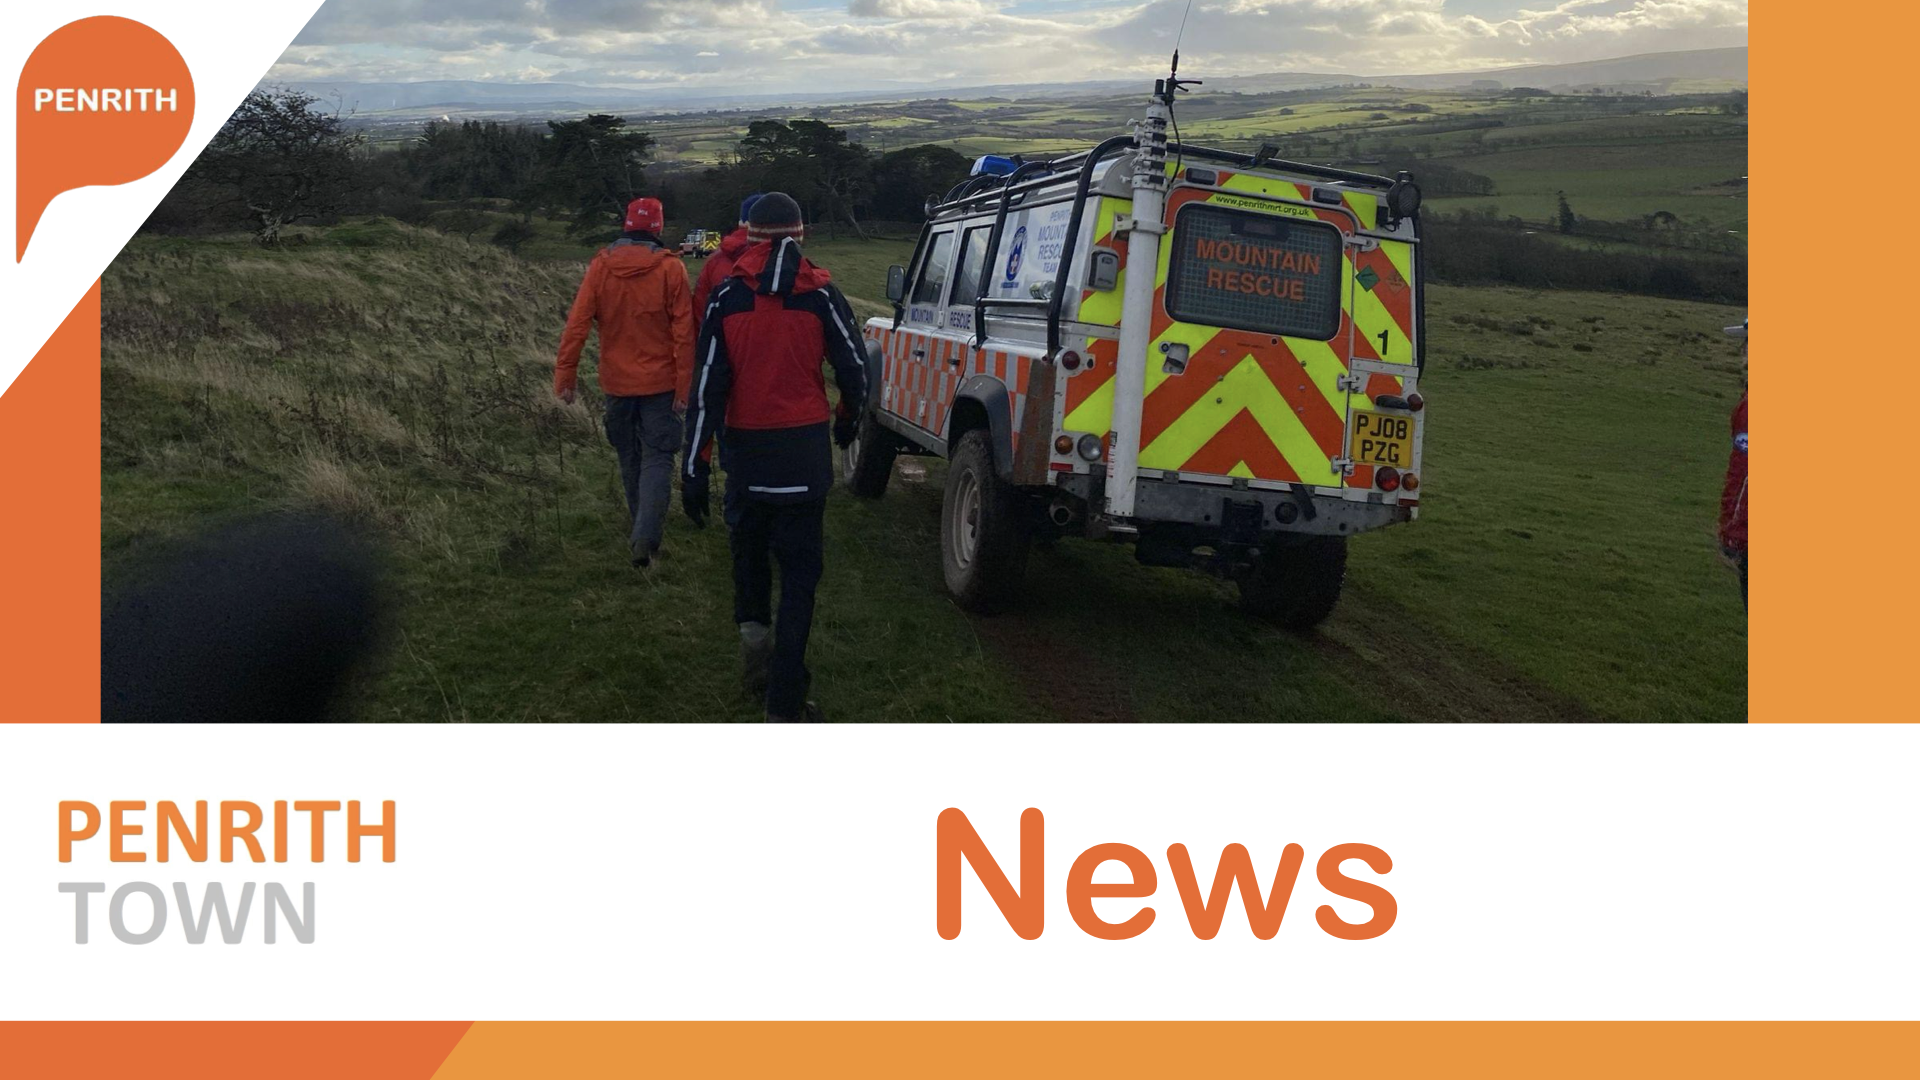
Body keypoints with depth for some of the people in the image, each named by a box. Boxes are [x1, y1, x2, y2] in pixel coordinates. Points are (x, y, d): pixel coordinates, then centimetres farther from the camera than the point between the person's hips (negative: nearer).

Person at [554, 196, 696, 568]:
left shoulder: (600, 266, -3)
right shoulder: (671, 268, -9)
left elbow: (577, 324, -6)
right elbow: (683, 332, -11)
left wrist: (564, 375, -3)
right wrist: (684, 386, -7)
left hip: (617, 383, 3)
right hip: (660, 382, -3)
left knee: (630, 457, 18)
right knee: (657, 458, 0)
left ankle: (640, 530, 32)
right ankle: (645, 537, -16)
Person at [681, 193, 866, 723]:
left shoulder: (726, 297, -5)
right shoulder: (820, 294, -5)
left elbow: (707, 386, -8)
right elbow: (854, 368, 1)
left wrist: (694, 470, -4)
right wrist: (846, 421, 23)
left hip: (745, 450, 1)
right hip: (804, 452, 0)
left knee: (748, 545, 29)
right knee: (800, 571, 6)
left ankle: (753, 629, 12)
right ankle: (785, 707, 3)